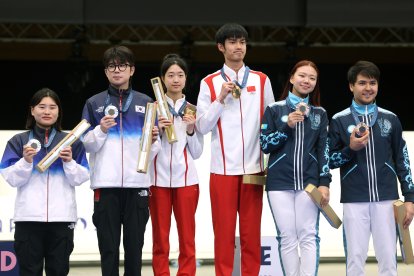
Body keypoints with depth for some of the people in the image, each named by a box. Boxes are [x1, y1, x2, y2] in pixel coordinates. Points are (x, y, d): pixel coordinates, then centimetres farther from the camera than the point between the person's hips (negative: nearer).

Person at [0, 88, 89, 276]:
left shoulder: (71, 142, 11)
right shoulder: (19, 141, 8)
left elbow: (81, 178, 5)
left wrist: (69, 162, -12)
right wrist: (26, 161, -14)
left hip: (62, 217, 1)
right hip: (28, 217, -1)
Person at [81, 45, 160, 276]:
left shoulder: (145, 103, 11)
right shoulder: (94, 103, 9)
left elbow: (154, 149, 11)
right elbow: (87, 145, 6)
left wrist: (152, 141, -10)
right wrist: (101, 130, -12)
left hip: (137, 183, 1)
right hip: (106, 185, -1)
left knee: (135, 245, 4)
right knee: (109, 247, 1)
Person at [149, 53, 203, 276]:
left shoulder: (193, 110, 7)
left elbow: (197, 153, 7)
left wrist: (190, 130, -8)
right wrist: (158, 130, -13)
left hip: (186, 180, 1)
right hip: (159, 179, -1)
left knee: (187, 239, 0)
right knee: (160, 240, 2)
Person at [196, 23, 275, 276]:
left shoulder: (261, 81, 8)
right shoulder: (210, 83, 4)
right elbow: (203, 127, 0)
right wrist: (220, 99, -11)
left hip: (254, 168, 1)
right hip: (223, 169, -1)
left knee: (251, 232, 3)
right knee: (224, 231, 0)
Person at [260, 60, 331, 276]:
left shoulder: (319, 114, 11)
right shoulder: (274, 110, 6)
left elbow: (323, 150, 8)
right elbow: (265, 145, 2)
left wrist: (324, 183, -1)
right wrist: (287, 125, -10)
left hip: (309, 182, 1)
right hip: (280, 183, -1)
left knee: (309, 236, -5)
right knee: (287, 237, -2)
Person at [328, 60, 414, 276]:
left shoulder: (390, 119, 9)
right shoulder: (339, 121, 5)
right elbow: (330, 161, 6)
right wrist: (351, 148, -12)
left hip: (386, 199, 1)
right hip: (354, 201, -1)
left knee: (388, 258, 0)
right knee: (355, 258, 0)